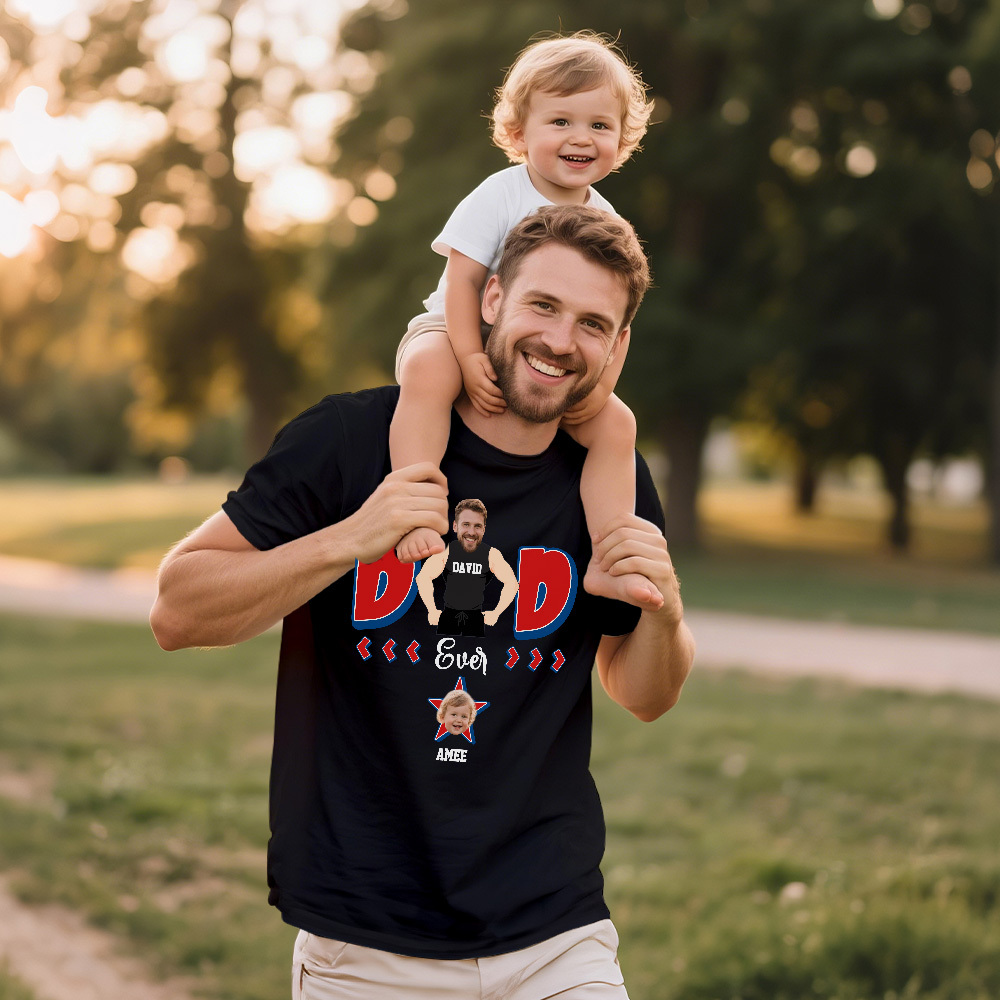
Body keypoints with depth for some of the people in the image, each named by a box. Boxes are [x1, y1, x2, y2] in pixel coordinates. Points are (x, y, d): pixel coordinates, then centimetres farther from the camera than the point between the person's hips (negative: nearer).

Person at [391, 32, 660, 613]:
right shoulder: (500, 198, -14)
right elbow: (462, 280, -19)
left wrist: (601, 386, -15)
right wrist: (470, 358, -31)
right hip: (455, 333, -5)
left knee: (616, 424, -11)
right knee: (430, 371, -38)